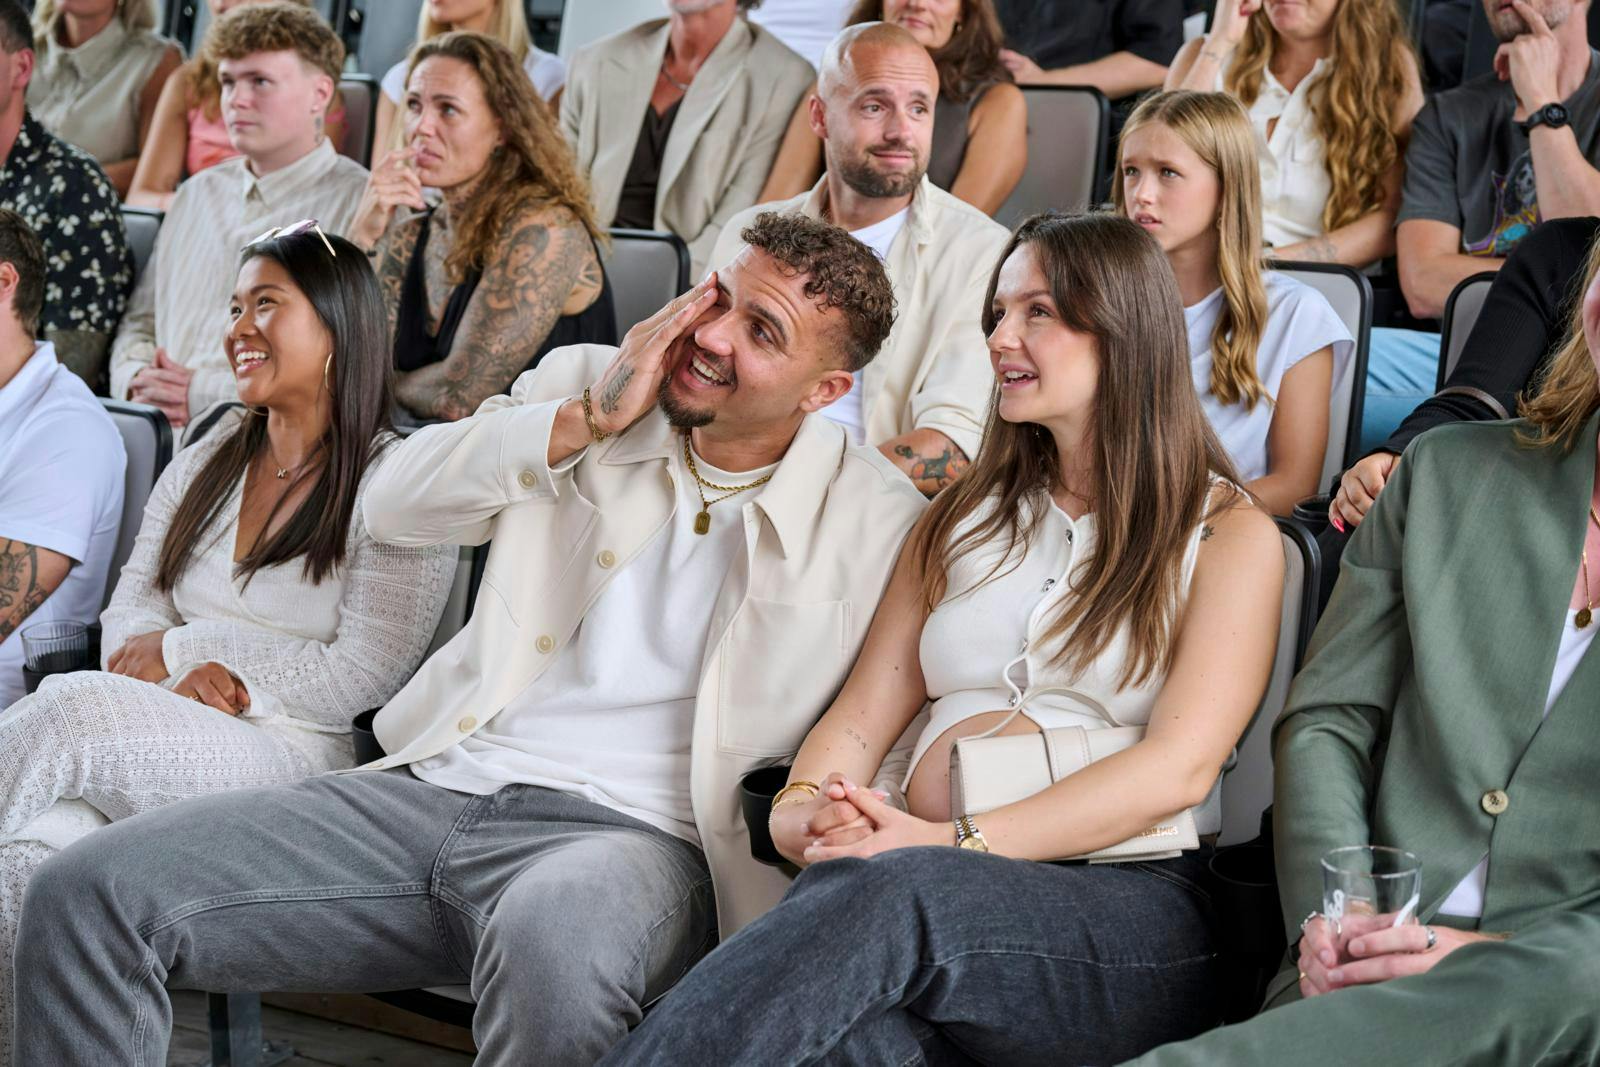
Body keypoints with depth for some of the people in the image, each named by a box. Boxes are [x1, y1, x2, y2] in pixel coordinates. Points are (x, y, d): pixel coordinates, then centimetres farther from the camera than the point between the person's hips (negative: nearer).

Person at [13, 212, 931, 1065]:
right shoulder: (582, 383, 13)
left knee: (555, 937, -44)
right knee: (85, 893, -13)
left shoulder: (877, 518, 3)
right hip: (438, 784, 4)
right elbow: (396, 505, 3)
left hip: (632, 831, -4)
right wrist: (588, 420, -6)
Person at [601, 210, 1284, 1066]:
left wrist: (961, 841, -18)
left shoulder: (1228, 532, 9)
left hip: (1124, 908, -3)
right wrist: (803, 805, -9)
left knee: (881, 891, -39)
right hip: (920, 889, 3)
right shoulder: (966, 517, 26)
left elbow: (1179, 767, -6)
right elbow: (864, 710, 16)